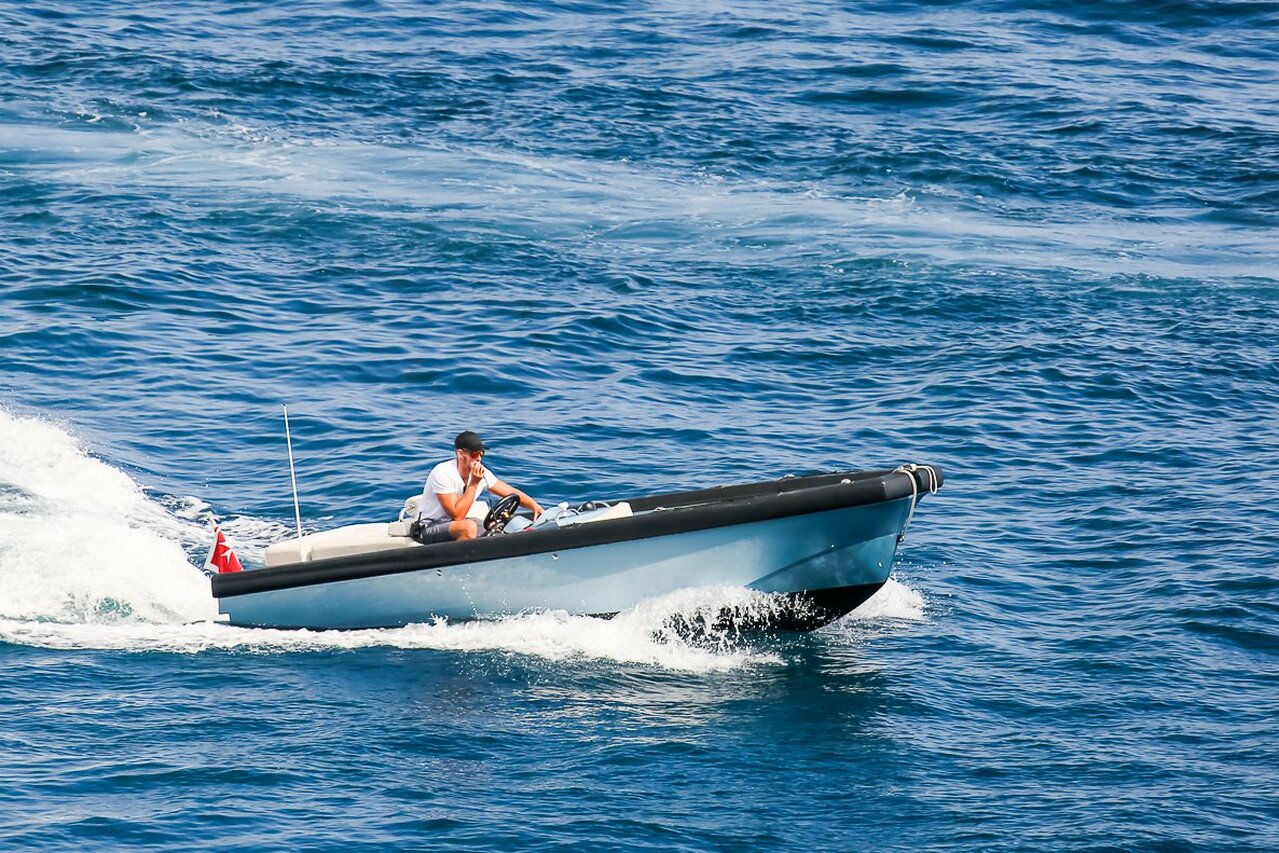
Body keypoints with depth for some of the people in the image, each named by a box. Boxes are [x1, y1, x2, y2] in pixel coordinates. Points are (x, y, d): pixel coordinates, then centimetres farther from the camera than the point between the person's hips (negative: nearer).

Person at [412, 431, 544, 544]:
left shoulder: (482, 473, -3)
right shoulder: (443, 473, -23)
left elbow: (512, 493, 6)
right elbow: (457, 515, -27)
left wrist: (535, 506, -10)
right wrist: (474, 483, -25)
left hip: (456, 524, 7)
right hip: (428, 530, -7)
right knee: (469, 527, -34)